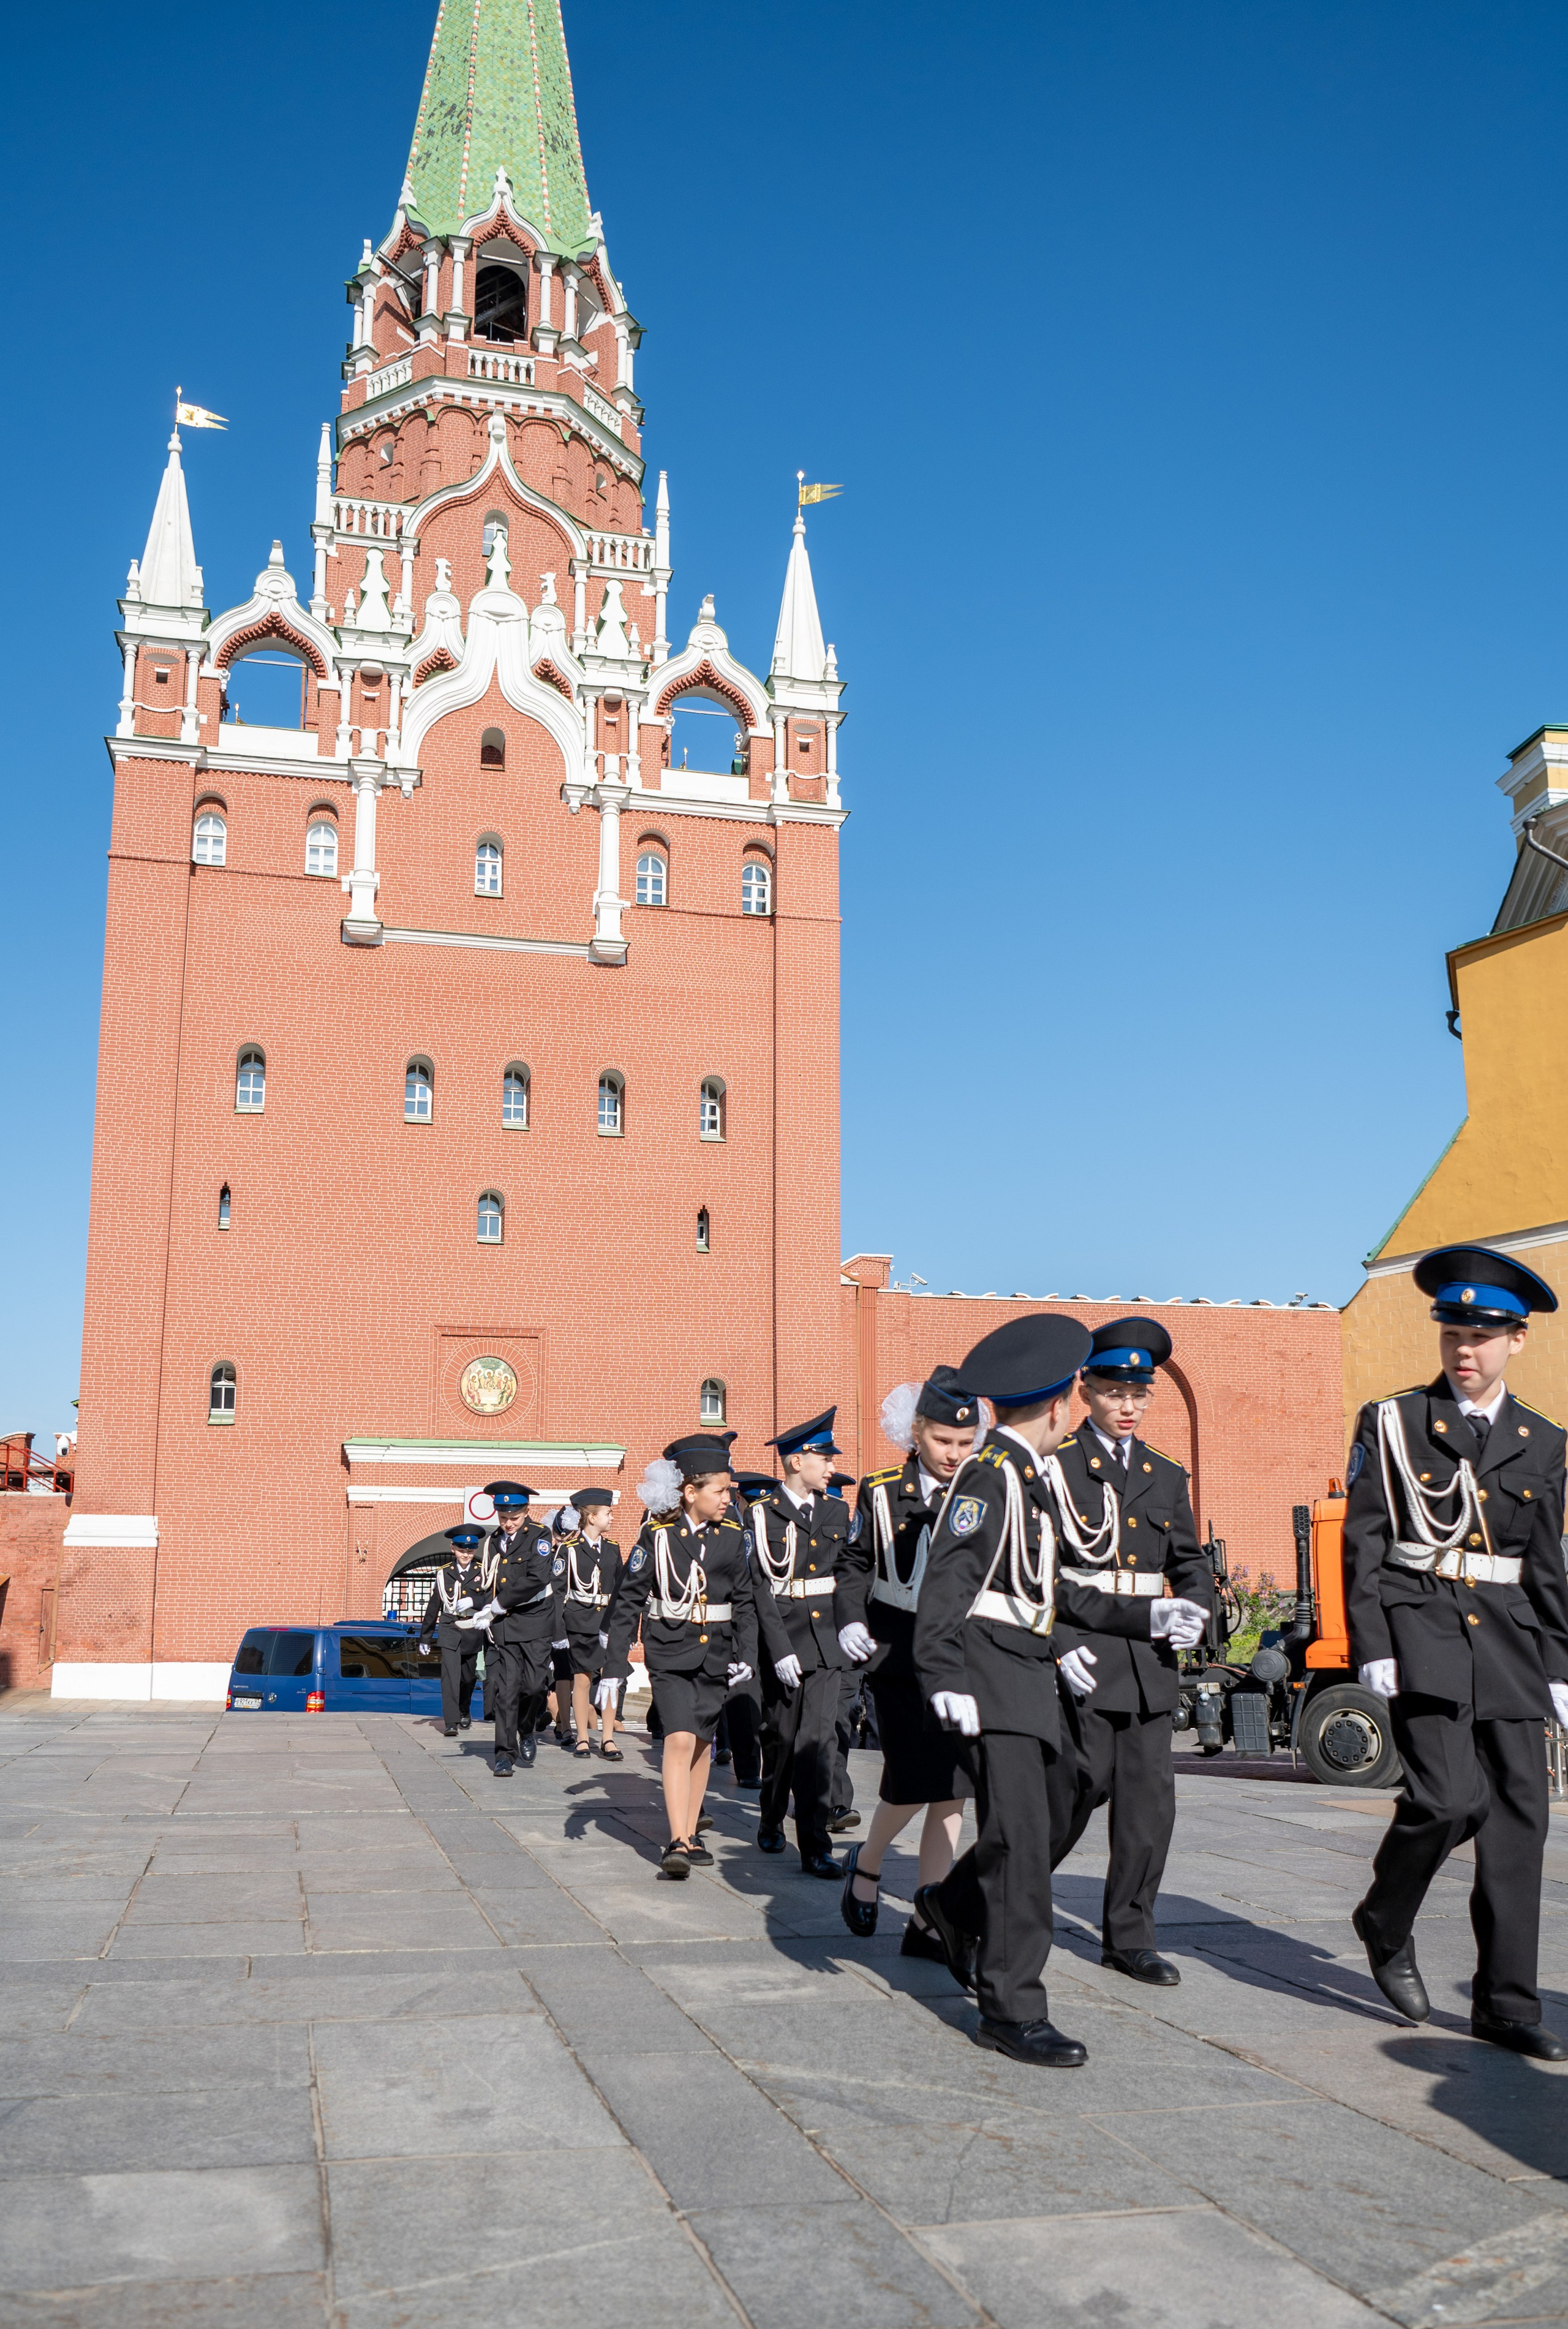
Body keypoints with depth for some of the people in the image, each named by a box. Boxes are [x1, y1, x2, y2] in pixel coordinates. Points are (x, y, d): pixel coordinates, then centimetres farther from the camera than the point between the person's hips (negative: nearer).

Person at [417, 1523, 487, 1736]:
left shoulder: (483, 1572, 1)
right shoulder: (444, 1573, 4)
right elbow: (433, 1607, 10)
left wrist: (473, 1602, -27)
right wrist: (425, 1638, 14)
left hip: (473, 1632, 1)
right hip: (449, 1631, -1)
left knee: (468, 1677, 14)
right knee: (450, 1674, -15)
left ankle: (464, 1713, 40)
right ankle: (451, 1723, -17)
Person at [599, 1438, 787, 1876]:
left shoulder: (732, 1535, 2)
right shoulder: (658, 1534, -7)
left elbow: (744, 1600, 8)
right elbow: (628, 1601, -4)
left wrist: (746, 1654, -5)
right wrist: (613, 1667, -7)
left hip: (715, 1654, 4)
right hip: (670, 1653, -4)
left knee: (702, 1743, 11)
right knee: (680, 1739, -17)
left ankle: (691, 1834, 25)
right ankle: (677, 1843, -15)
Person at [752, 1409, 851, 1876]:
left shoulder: (838, 1512, 10)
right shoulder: (764, 1515, -5)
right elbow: (760, 1587, -10)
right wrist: (780, 1649, -16)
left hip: (827, 1639, 2)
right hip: (782, 1639, -2)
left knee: (819, 1740, -6)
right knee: (781, 1736, 11)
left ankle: (816, 1846, -5)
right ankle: (771, 1820, 35)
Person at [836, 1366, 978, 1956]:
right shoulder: (881, 1492, 1)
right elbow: (856, 1564, 9)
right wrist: (852, 1620, -8)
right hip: (899, 1657, -2)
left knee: (951, 1794, 3)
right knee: (911, 1787, -6)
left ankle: (926, 1925, 15)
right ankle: (867, 1863, 26)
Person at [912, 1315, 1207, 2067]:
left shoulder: (1034, 1476, 15)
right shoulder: (988, 1475, -14)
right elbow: (947, 1580, -21)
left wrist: (1144, 1617, 20)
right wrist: (946, 1679, -29)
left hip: (1028, 1673, 9)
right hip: (990, 1676, -9)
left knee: (1023, 1829, 15)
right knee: (1021, 1836, -8)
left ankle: (952, 1905, 40)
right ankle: (1013, 2011, 1)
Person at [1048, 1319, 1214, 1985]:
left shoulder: (1166, 1475, 15)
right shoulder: (1054, 1466, -2)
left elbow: (1189, 1562, 19)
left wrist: (1195, 1609, -2)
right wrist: (1054, 1648, -15)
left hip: (1149, 1656, 5)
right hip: (1078, 1654, -5)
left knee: (1150, 1796, 4)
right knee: (1086, 1782, -7)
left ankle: (1129, 1937, 16)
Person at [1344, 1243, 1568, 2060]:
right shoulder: (1392, 1423, 1)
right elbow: (1363, 1542, -2)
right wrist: (1371, 1647, -9)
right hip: (1423, 1631, -4)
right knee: (1447, 1797, -16)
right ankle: (1385, 1922, 13)